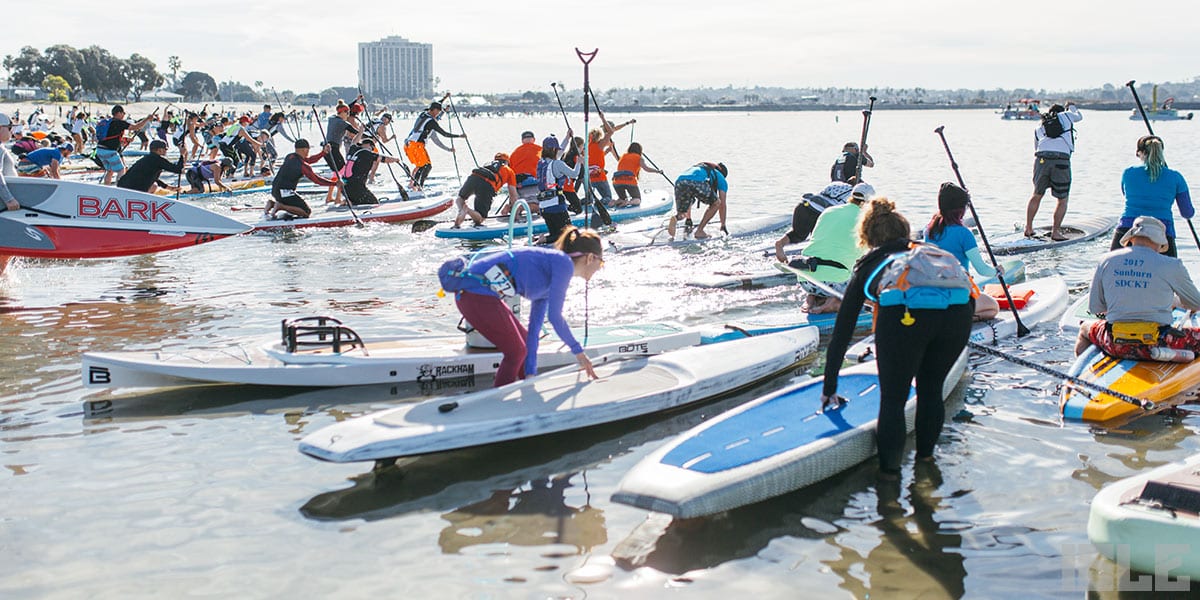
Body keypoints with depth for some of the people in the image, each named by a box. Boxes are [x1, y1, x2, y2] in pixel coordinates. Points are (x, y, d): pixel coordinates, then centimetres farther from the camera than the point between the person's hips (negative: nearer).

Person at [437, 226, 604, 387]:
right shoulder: (564, 263, -7)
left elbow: (534, 328, 21)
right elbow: (554, 316, -11)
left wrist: (530, 374, 18)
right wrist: (578, 351, 0)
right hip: (477, 293, -10)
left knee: (524, 341, 19)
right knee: (516, 351, 2)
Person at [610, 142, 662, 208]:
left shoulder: (623, 156, 24)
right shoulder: (639, 158, 11)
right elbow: (646, 168, -2)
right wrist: (657, 171, 8)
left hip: (617, 181, 4)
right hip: (630, 181, -4)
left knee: (623, 198, 25)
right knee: (637, 200, 11)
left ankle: (616, 202, -9)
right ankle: (629, 202, -23)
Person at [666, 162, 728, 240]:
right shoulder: (720, 178, 32)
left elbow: (688, 200, 50)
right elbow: (722, 205, 30)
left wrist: (689, 219, 59)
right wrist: (723, 226, 40)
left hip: (679, 181, 4)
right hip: (698, 183, -4)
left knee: (682, 213, 23)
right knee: (716, 203, 22)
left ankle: (676, 218, -14)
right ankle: (699, 231, 14)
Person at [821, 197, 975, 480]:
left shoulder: (867, 267, 33)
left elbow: (841, 334, 36)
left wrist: (829, 390, 44)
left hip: (904, 313, -3)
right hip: (958, 309, 3)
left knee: (892, 400, 15)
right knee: (931, 390, 26)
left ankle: (889, 470, 20)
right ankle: (925, 457, 38)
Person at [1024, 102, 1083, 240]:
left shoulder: (1039, 128, 26)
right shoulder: (1065, 116, 20)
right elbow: (1079, 116, 41)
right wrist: (1072, 107, 60)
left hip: (1041, 159, 3)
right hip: (1061, 160, -3)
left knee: (1037, 195, 19)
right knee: (1062, 200, 9)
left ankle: (1028, 228, 21)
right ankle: (1055, 231, 4)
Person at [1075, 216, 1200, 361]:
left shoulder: (1106, 261, 3)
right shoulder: (1172, 266, -4)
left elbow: (1094, 307, 8)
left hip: (1114, 345, 3)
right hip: (1158, 345, -3)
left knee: (1086, 328, 33)